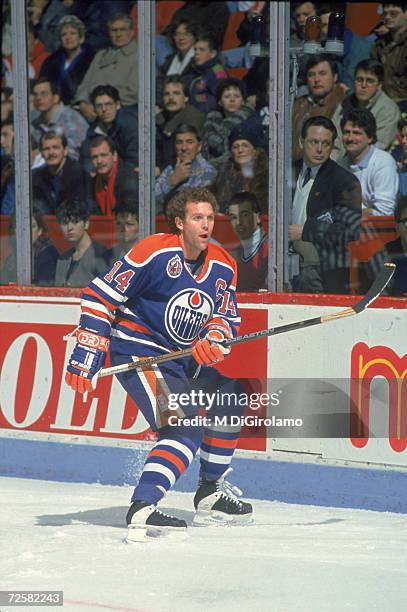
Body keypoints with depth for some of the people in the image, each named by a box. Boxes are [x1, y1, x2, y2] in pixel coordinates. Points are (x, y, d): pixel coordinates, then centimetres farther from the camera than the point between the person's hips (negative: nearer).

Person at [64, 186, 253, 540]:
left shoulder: (223, 267, 4)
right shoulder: (154, 253, -18)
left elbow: (227, 318, 6)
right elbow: (99, 296, -17)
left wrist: (214, 338, -19)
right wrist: (87, 357, -20)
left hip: (183, 356, 9)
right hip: (137, 354, -9)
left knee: (229, 397, 18)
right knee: (185, 427, -23)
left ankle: (210, 494, 30)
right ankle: (143, 508, -33)